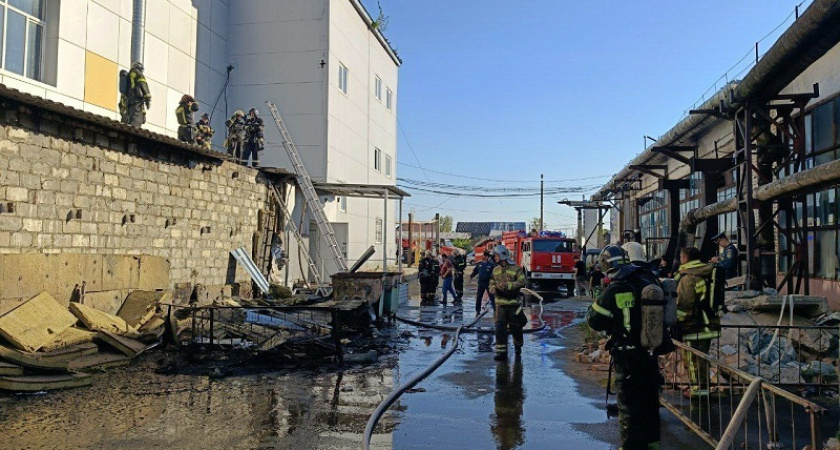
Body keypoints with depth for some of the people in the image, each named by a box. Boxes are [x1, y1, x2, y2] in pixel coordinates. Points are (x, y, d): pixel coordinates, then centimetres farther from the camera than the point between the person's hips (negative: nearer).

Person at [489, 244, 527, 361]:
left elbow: (522, 283, -16)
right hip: (500, 303, 4)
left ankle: (518, 346, 36)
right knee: (500, 328, -6)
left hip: (513, 303, -4)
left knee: (515, 327, 8)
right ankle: (501, 352, -3)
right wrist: (492, 288, -4)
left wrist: (507, 285, -24)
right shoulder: (496, 270, 10)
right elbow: (492, 283, 19)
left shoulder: (516, 269, -7)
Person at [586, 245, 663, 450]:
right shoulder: (648, 280, -4)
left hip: (627, 355, -6)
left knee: (628, 402, 5)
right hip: (650, 350, 7)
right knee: (649, 395, 21)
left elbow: (594, 320, -12)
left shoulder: (613, 292, -22)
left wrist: (597, 302, 5)